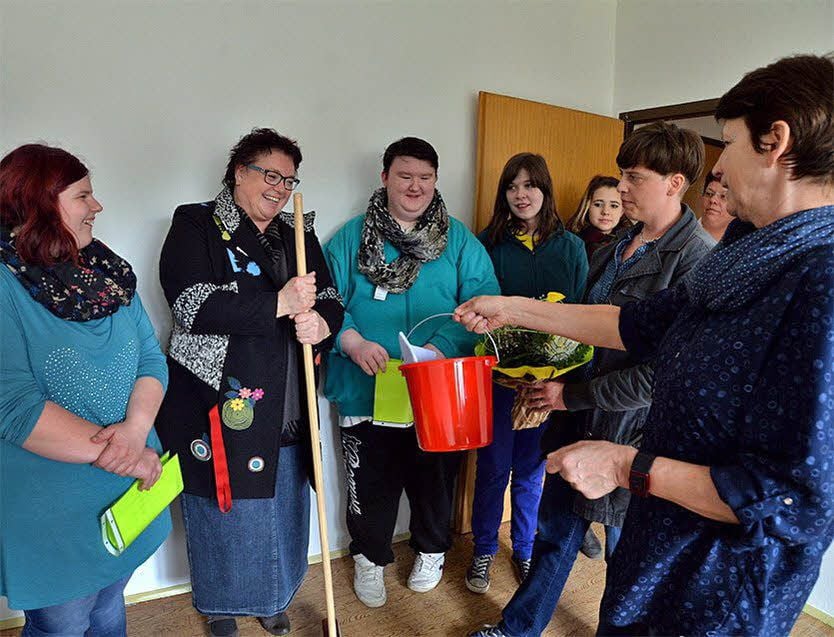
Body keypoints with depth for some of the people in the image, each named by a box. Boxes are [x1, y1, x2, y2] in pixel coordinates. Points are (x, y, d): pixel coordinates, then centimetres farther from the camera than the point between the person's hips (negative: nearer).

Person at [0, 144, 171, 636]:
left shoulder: (109, 272, 2)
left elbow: (151, 358, -1)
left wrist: (136, 428, -19)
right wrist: (113, 453, -23)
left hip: (128, 493, 6)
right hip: (50, 513, -5)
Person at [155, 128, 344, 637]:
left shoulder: (299, 233, 12)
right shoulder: (196, 226, -4)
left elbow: (330, 299, 7)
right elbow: (192, 304, -19)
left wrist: (322, 322, -17)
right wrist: (280, 302, -25)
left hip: (288, 411, 5)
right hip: (222, 404, -5)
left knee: (283, 508, 17)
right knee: (226, 511, 11)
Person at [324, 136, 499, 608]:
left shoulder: (460, 241, 1)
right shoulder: (351, 238, 1)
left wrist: (441, 347, -23)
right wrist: (353, 342, -21)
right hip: (366, 391, 0)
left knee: (435, 478, 19)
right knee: (371, 484, 14)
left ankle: (432, 550, 47)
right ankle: (370, 557, 42)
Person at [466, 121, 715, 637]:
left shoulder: (699, 260, -18)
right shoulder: (617, 247, 7)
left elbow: (666, 372, -23)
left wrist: (572, 396, -17)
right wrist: (553, 384, 6)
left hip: (632, 430, -7)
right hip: (582, 417, 8)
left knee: (627, 551, 16)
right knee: (555, 530, 20)